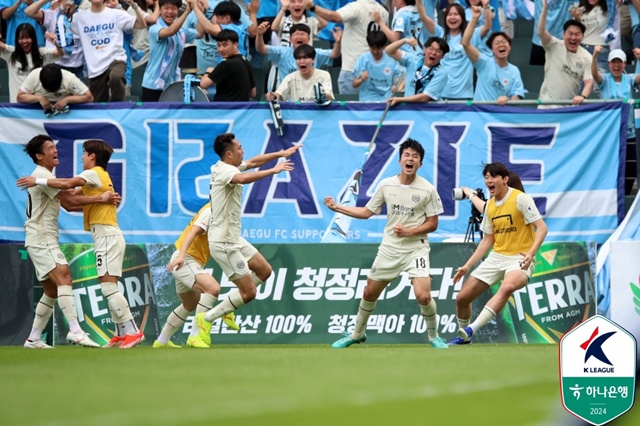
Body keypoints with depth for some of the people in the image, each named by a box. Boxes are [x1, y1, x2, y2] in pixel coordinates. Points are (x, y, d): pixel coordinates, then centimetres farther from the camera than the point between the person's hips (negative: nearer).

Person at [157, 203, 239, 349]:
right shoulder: (210, 211, -14)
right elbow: (193, 231, -27)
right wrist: (181, 255, -38)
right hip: (184, 260, -11)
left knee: (190, 305, 26)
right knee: (212, 288, -30)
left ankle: (161, 341, 39)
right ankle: (195, 336, -31)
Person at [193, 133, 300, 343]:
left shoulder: (227, 167, 9)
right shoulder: (224, 170, -21)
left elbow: (253, 162, 26)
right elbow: (243, 178, -43)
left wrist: (280, 154, 24)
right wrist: (273, 170, -37)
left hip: (234, 239, 10)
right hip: (223, 242, -10)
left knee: (264, 271, 18)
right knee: (249, 292, -8)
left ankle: (229, 305, 22)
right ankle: (206, 319, 1)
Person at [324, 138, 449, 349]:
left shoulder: (428, 190, -10)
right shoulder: (386, 185, -1)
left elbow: (432, 224, -6)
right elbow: (366, 212, 9)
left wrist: (409, 231, -20)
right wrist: (337, 207, 3)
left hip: (416, 249, -3)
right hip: (389, 249, 4)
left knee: (423, 296, -19)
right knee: (369, 293, 11)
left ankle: (433, 336, 6)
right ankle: (357, 334, 33)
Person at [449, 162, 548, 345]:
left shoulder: (520, 199, -10)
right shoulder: (490, 205, 10)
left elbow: (542, 228, -14)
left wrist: (531, 252, -29)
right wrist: (467, 266, 12)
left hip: (519, 259, -7)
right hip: (496, 257, 7)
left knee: (507, 287, -39)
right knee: (462, 297, 1)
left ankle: (471, 329, -44)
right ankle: (463, 336, 26)